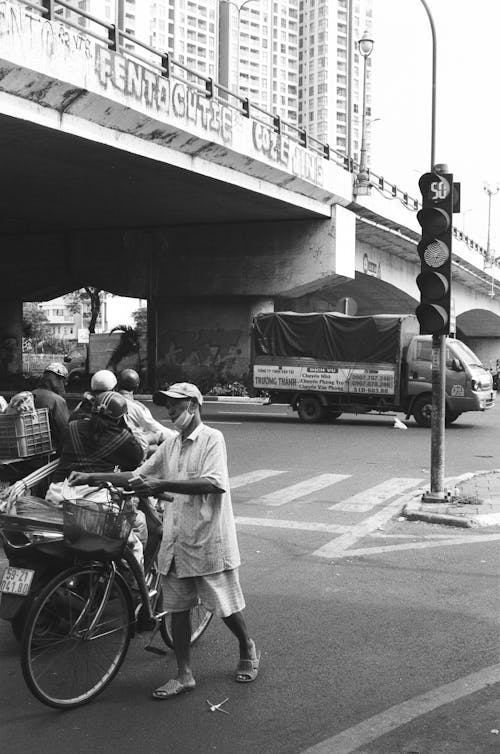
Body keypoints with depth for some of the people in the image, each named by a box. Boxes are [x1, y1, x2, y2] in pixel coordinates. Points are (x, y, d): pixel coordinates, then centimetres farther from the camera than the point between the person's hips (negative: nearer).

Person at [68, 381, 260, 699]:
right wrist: (91, 478, 6)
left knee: (226, 606, 7)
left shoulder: (212, 438, -10)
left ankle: (248, 648, 33)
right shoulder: (170, 445, 11)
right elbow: (138, 476, 15)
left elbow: (213, 483, -24)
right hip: (176, 540, 6)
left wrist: (161, 485, -28)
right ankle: (184, 675, 19)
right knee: (178, 607, 8)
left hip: (209, 540, -6)